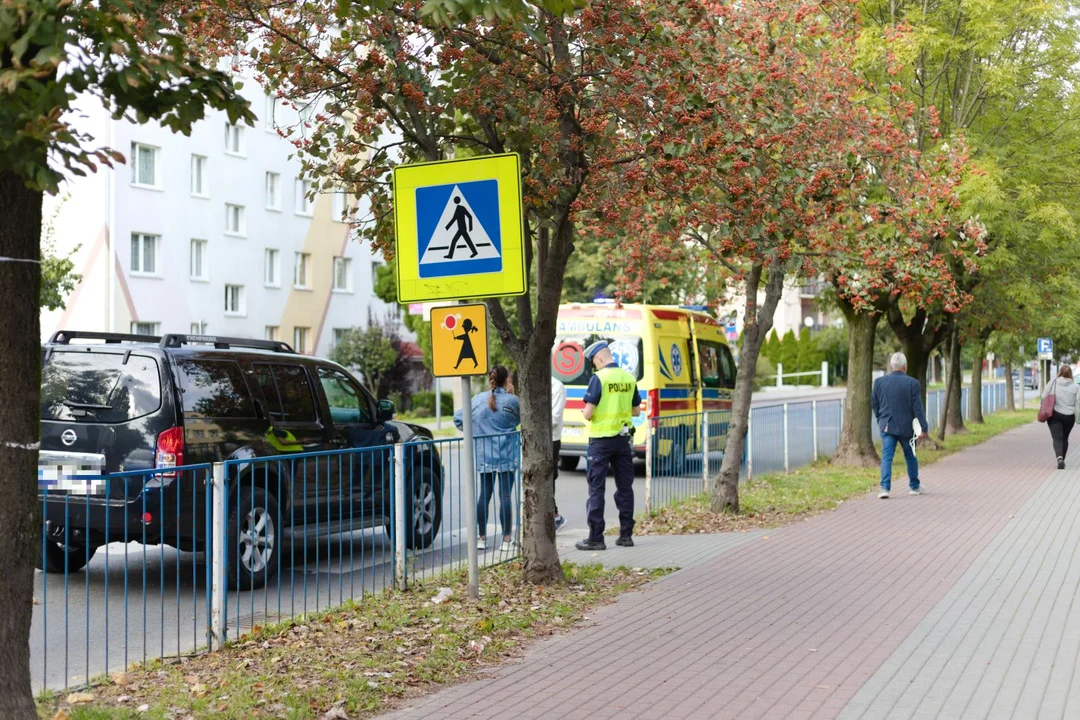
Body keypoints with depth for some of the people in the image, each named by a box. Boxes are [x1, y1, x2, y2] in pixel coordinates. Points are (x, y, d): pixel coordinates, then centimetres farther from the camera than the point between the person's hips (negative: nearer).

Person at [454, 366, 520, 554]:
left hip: (484, 456, 4)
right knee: (505, 496, -2)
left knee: (484, 495, 11)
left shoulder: (478, 399, 2)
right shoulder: (511, 401, -8)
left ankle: (482, 538, 16)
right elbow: (518, 420, 10)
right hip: (507, 455, -4)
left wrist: (471, 432, 15)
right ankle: (507, 540, -2)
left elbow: (458, 418, 5)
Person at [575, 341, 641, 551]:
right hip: (623, 439, 5)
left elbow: (588, 413, -16)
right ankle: (626, 535, 15)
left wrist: (587, 415, 6)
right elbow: (636, 411, 13)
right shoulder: (629, 378, 4)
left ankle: (596, 538, -1)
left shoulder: (599, 378, -13)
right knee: (625, 487, 12)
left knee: (596, 488, 0)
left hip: (601, 440, -5)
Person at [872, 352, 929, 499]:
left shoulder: (879, 382, -1)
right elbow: (918, 408, -10)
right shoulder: (912, 383, -10)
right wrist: (924, 427, -5)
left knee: (886, 457, -1)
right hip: (906, 426, -1)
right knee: (910, 456, 16)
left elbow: (874, 404, 8)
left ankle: (885, 487, -15)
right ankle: (915, 486, 28)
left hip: (887, 426, 1)